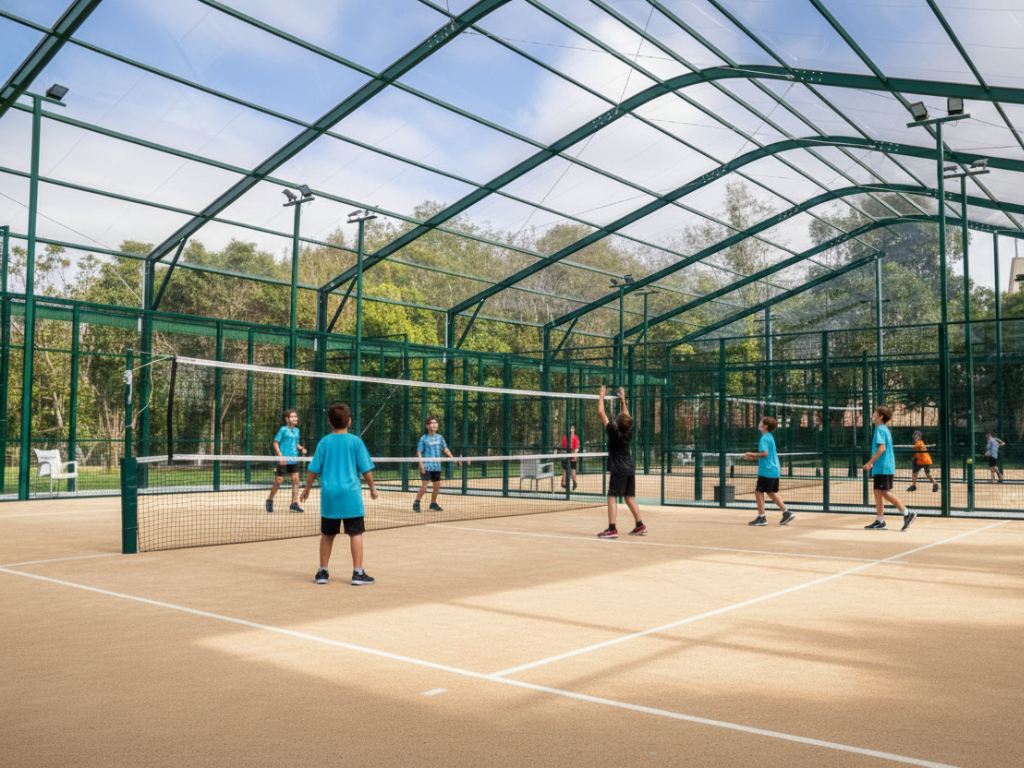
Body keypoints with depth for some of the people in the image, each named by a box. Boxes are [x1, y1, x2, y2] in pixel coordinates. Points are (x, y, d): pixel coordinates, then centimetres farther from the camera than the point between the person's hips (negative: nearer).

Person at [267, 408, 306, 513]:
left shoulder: (296, 430, 11)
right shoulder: (283, 430, -7)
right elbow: (275, 443, -7)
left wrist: (301, 448, 1)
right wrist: (281, 456, -15)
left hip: (293, 460, 6)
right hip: (283, 460, -6)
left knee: (295, 479, -2)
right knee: (279, 481, -2)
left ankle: (294, 504, 3)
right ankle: (270, 501, 19)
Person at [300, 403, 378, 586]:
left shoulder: (324, 442, 2)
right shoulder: (355, 441, -3)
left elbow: (314, 469, 4)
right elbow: (366, 469, -1)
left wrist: (307, 488, 19)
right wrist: (372, 487, 12)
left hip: (329, 495, 3)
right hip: (351, 495, -2)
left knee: (327, 534, 13)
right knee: (355, 533, 3)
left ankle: (323, 572, 19)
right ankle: (358, 573, 3)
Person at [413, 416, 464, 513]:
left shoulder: (439, 437, 9)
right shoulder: (424, 438, -4)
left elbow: (445, 449, 14)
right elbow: (419, 452, -5)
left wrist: (454, 459, 7)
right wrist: (421, 464, -16)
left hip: (437, 466, 5)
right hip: (426, 466, -5)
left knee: (437, 485, 9)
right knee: (425, 486, -11)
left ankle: (433, 503, 26)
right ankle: (416, 503, 3)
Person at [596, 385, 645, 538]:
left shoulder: (614, 432, -14)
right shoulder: (629, 432, 2)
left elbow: (601, 413, -9)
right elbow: (627, 416, 22)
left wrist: (601, 397, 1)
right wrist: (623, 401, 28)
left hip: (618, 470, -7)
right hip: (630, 469, 7)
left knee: (612, 497, -7)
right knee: (629, 498, 14)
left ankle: (612, 529, -14)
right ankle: (640, 525, 16)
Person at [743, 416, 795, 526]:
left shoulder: (764, 439, -15)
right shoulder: (770, 437, 16)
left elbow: (765, 453, -27)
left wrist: (751, 454, -16)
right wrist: (753, 457, 19)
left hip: (767, 471, -10)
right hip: (775, 470, 10)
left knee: (758, 492, -3)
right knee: (771, 493, 17)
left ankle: (761, 518, -1)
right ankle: (787, 513, 16)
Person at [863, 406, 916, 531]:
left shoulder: (880, 430, -12)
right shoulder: (885, 429, 19)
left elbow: (882, 448, -22)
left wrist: (870, 462, -21)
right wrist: (873, 463, 25)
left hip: (883, 468, -10)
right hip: (881, 468, 10)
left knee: (885, 493, -9)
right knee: (878, 492, 8)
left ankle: (907, 514, -6)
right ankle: (880, 521, 9)